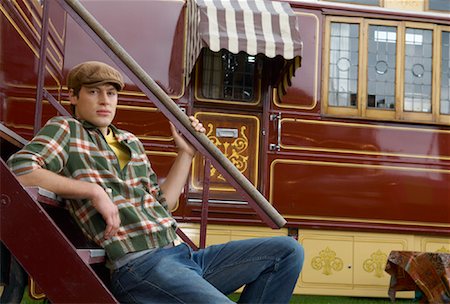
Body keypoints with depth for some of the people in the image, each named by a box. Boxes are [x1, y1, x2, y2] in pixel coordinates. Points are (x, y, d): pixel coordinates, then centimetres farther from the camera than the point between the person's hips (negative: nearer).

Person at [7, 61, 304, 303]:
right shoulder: (66, 130, 7)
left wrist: (186, 153, 18)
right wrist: (93, 190, -14)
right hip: (139, 264, -8)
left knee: (287, 250, 3)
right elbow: (18, 170, -12)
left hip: (182, 254, 8)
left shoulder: (131, 142, 26)